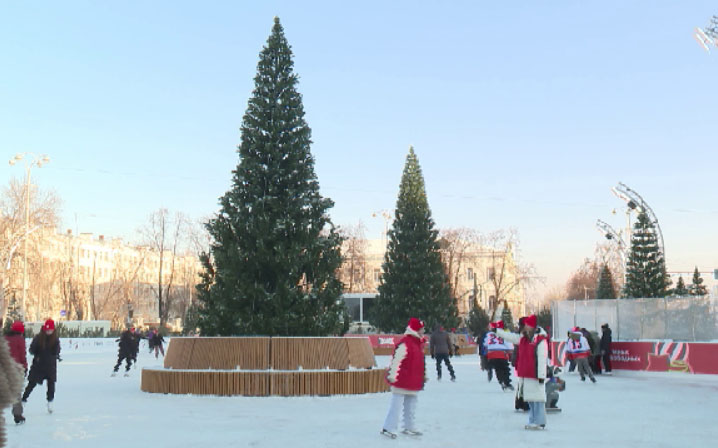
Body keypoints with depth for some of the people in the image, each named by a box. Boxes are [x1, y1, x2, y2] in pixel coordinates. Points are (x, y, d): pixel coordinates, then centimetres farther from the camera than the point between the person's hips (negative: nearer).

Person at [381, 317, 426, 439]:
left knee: (411, 405, 17)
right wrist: (392, 376, -22)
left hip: (414, 381, 10)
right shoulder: (404, 343, -19)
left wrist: (424, 374, 26)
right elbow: (396, 360, -22)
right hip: (402, 381, -10)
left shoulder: (419, 343, 13)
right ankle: (388, 428, -2)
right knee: (396, 405, -7)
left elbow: (421, 360, 24)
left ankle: (409, 427, 28)